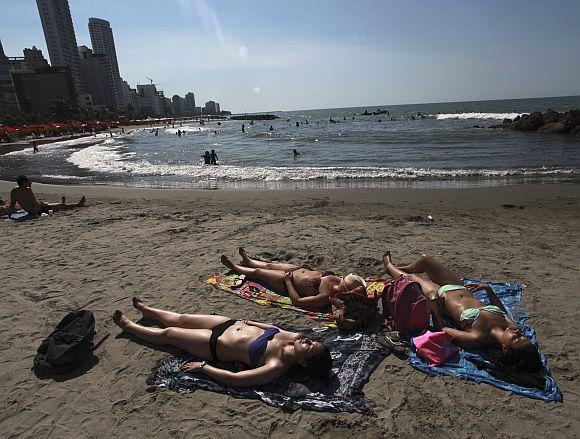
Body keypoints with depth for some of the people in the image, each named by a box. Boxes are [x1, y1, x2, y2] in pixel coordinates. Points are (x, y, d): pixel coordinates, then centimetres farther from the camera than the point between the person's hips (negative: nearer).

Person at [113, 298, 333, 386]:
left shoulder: (277, 367, -34)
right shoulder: (295, 337, -15)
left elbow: (234, 378, -31)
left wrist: (202, 366, -23)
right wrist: (248, 322, 13)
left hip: (215, 345, -6)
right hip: (231, 324, 6)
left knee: (167, 333, 12)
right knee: (180, 319, 23)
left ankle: (128, 325, 39)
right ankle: (147, 311, 53)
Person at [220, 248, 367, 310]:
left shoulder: (325, 297, -40)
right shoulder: (337, 280, -22)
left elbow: (296, 300, -32)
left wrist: (287, 280, -25)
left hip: (288, 281, -6)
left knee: (257, 272, 15)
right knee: (269, 265, 29)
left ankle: (235, 267, 46)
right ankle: (248, 261, 62)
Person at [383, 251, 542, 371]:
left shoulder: (477, 338, -41)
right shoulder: (513, 327, -24)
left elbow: (441, 329, -30)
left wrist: (433, 305, -30)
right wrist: (488, 289, 0)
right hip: (462, 289, 6)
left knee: (409, 276, 16)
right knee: (424, 258, 21)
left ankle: (390, 267, 55)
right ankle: (395, 268, 54)